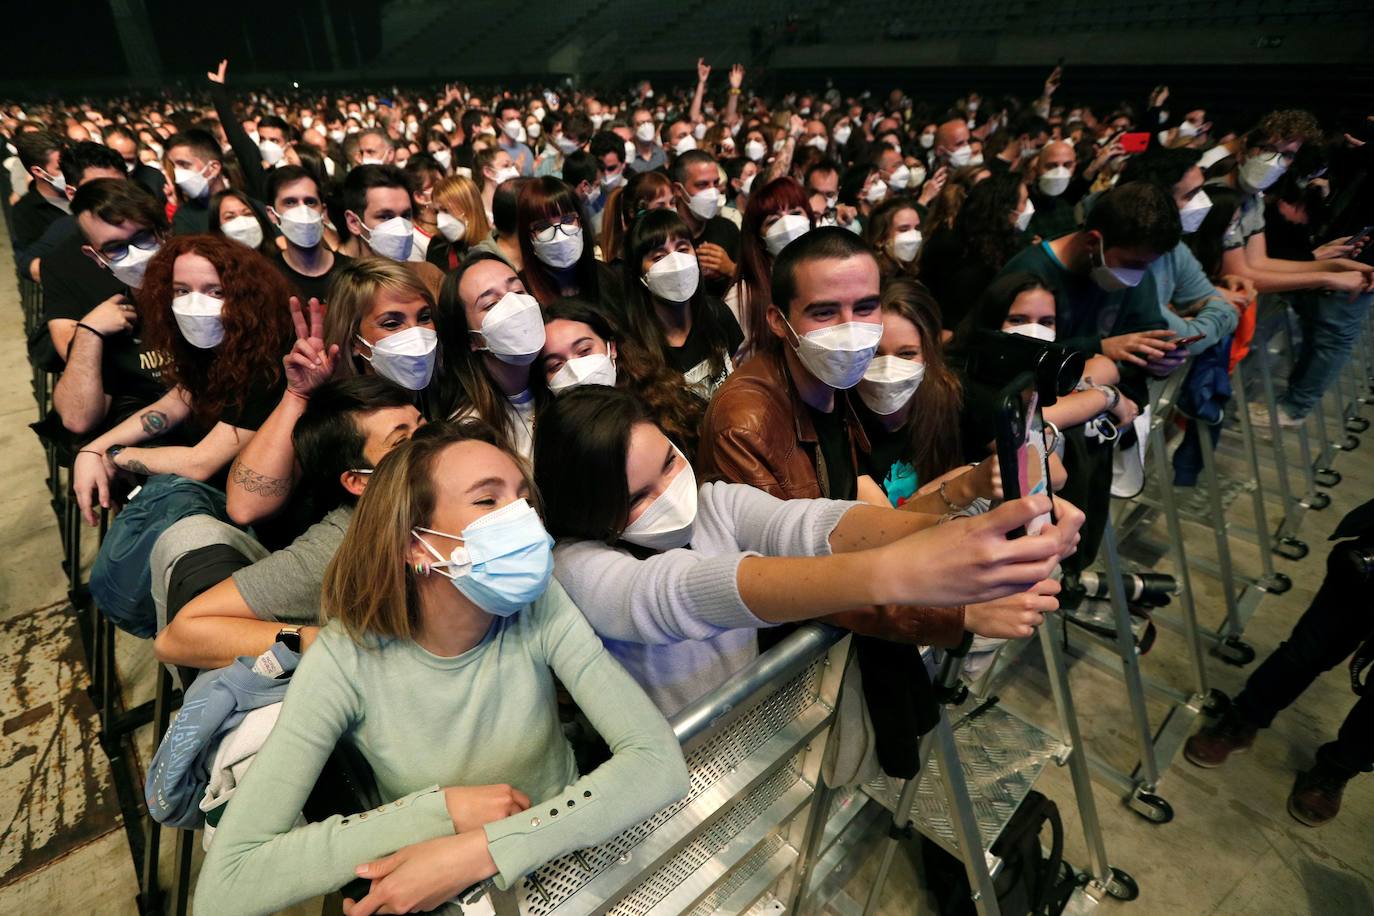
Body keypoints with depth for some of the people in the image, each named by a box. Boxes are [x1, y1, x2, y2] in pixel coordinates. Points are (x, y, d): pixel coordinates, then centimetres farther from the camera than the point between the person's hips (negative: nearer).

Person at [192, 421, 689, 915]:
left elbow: (659, 762, -25)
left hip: (574, 864, 2)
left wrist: (475, 853, -30)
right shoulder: (345, 658, -19)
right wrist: (439, 810, -25)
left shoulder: (538, 606, -18)